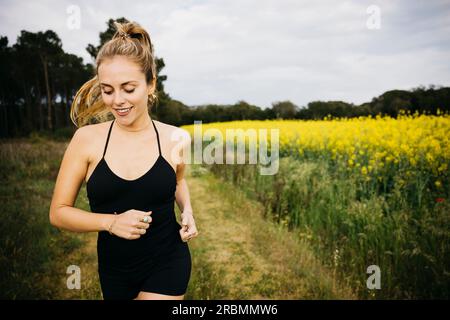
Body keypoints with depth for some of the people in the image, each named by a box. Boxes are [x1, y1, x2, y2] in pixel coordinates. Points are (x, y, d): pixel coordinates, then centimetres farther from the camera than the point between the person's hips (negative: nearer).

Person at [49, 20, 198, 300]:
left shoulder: (176, 139, -10)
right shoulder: (87, 138, -12)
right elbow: (58, 212, -5)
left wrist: (188, 211, -5)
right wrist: (111, 221, -21)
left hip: (167, 265, -1)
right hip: (115, 270, 2)